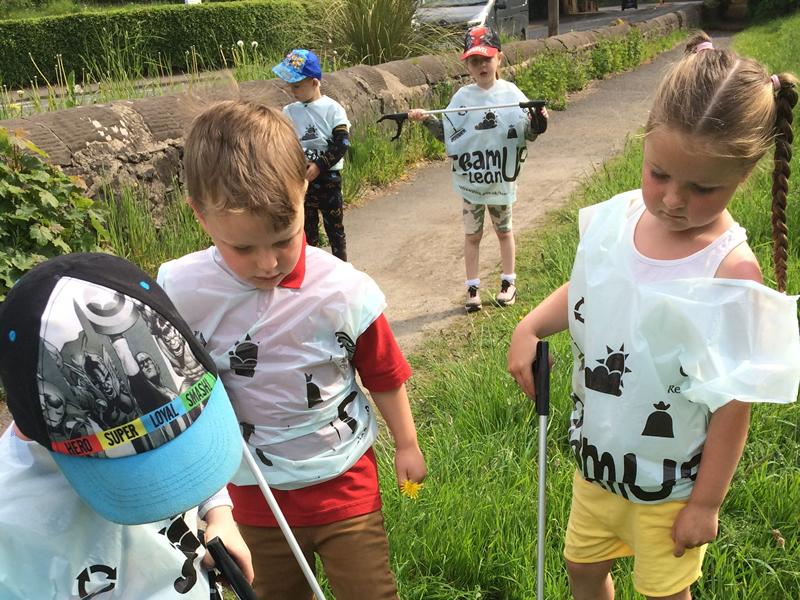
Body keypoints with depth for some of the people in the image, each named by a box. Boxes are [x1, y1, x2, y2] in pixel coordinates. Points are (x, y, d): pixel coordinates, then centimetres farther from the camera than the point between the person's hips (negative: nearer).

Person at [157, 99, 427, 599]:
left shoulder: (344, 292, -21)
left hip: (346, 484, -1)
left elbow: (385, 376, -5)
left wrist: (407, 445, 7)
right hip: (254, 496, 2)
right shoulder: (182, 293, -19)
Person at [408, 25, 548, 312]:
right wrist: (427, 120, -11)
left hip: (501, 178, -1)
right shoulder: (462, 97, 0)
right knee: (472, 234, 10)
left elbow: (528, 134, -5)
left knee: (504, 231, 16)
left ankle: (508, 282, 30)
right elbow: (447, 134, 4)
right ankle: (473, 288, 21)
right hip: (470, 179, 1)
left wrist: (537, 121, -25)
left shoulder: (511, 93, -4)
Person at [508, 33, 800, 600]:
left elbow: (733, 402, -20)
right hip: (597, 455, 5)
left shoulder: (729, 272, -28)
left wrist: (706, 503, -12)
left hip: (668, 482, -5)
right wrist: (528, 327, -10)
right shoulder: (616, 217, -13)